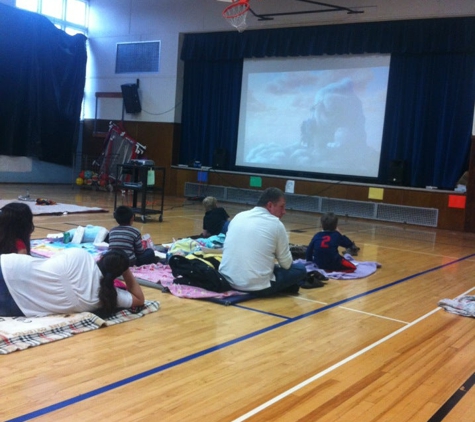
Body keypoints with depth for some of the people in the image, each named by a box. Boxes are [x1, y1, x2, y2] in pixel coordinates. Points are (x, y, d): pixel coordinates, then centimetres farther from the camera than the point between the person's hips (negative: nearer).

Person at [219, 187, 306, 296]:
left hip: (227, 281, 7)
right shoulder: (276, 224, -4)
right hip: (258, 287, -6)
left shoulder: (238, 216, 10)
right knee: (300, 269, 13)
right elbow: (286, 264, 1)